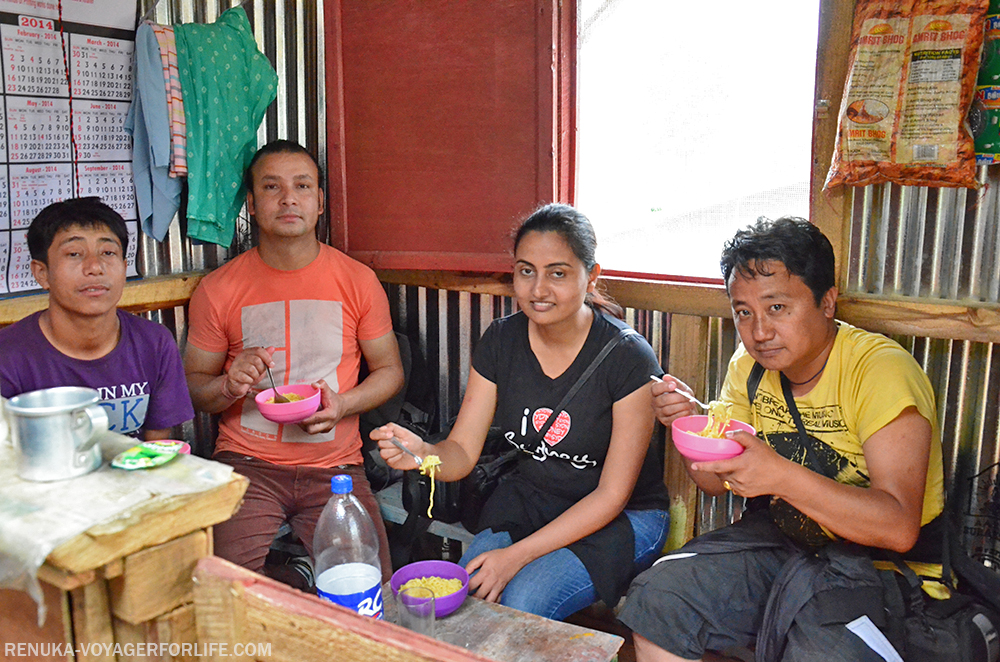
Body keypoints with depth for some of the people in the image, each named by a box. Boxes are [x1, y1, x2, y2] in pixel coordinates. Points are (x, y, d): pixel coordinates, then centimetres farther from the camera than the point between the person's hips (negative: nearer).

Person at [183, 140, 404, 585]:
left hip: (335, 465, 1)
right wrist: (229, 385, -13)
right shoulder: (217, 290, 3)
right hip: (246, 462, 0)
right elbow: (192, 385, 10)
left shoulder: (358, 281, 3)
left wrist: (343, 404, -9)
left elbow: (389, 370, 10)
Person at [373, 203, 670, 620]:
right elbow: (462, 453, -5)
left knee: (520, 604, -26)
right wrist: (422, 453, -30)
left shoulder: (629, 358, -20)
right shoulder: (500, 341, -6)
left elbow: (612, 495, -16)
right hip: (527, 502, 4)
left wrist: (518, 554, -22)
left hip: (624, 519, -3)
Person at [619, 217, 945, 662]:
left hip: (885, 559, -5)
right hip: (783, 537, 5)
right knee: (658, 598, -11)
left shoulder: (882, 369, -19)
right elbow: (718, 483, 7)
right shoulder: (750, 365, 0)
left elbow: (899, 527, -26)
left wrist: (782, 476, -38)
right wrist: (690, 423, -13)